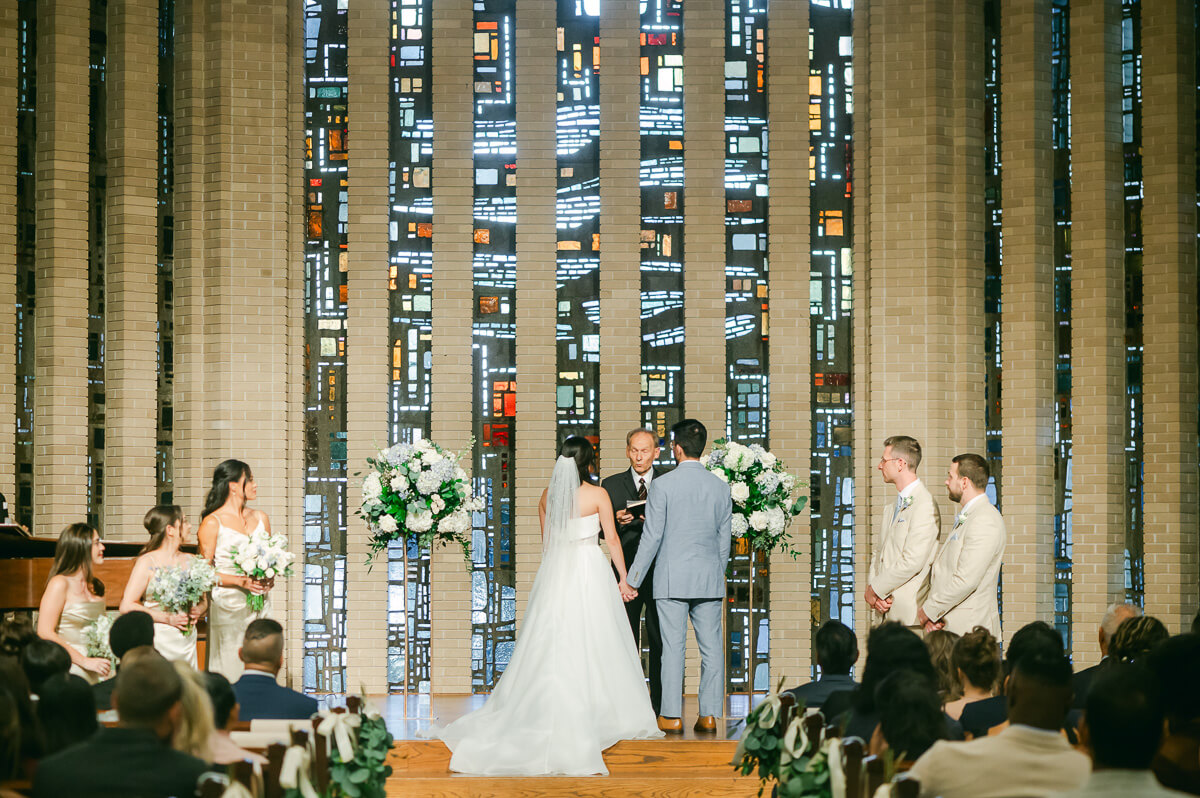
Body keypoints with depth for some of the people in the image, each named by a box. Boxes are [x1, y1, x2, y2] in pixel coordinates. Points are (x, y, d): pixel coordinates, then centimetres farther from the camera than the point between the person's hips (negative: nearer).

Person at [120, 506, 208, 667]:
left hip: (187, 641, 5)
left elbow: (204, 601, 20)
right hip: (158, 641, -5)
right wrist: (168, 618, -14)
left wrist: (198, 611, -4)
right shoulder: (147, 562, -4)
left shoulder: (190, 561, 12)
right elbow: (127, 606, -11)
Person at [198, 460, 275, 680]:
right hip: (228, 606, -5)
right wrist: (242, 581, -16)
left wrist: (270, 579, 1)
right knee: (230, 673, -5)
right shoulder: (212, 523, -5)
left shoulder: (260, 518, 13)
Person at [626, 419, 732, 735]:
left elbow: (652, 538, -8)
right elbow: (724, 539, 10)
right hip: (710, 578, 3)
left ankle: (672, 716, 2)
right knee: (711, 648, 6)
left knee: (673, 648, 0)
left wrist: (632, 581, 0)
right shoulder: (721, 486, 4)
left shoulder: (662, 485, -8)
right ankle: (709, 715, 7)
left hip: (672, 578, -3)